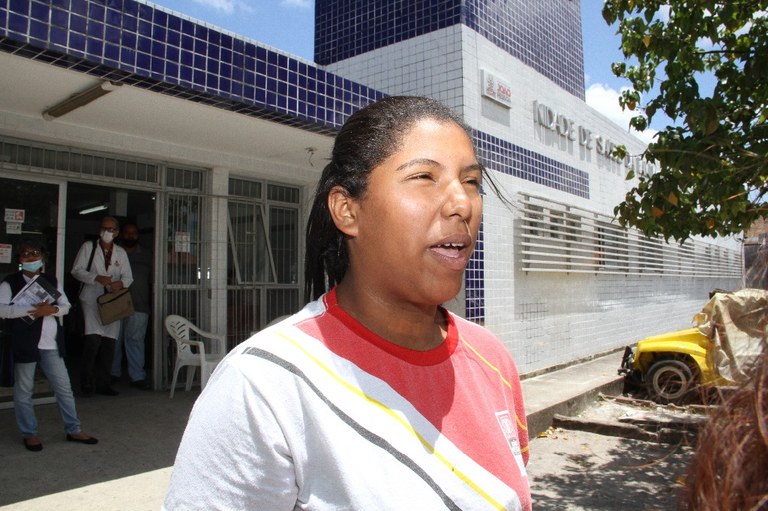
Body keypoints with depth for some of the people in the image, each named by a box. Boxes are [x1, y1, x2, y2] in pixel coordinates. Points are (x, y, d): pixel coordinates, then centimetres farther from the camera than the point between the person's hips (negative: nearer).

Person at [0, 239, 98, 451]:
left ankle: (73, 430, 17)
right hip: (25, 344, -3)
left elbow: (66, 305, 8)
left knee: (64, 387, 7)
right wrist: (31, 310, -23)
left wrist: (52, 309, -13)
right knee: (24, 390, 8)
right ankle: (29, 434, 22)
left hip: (51, 344, 4)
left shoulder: (52, 280, 10)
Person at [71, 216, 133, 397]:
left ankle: (103, 383, 12)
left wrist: (120, 283, -12)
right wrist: (97, 278, -16)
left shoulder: (121, 253, 16)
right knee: (93, 338, -18)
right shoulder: (88, 247, 7)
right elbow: (77, 270, 0)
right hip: (91, 299, -4)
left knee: (109, 342, 3)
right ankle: (87, 382, -5)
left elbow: (128, 277, 12)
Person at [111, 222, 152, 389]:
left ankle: (137, 376, -1)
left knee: (135, 339, -2)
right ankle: (113, 373, 19)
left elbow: (152, 279, 14)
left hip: (138, 306, 0)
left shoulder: (146, 256, 15)